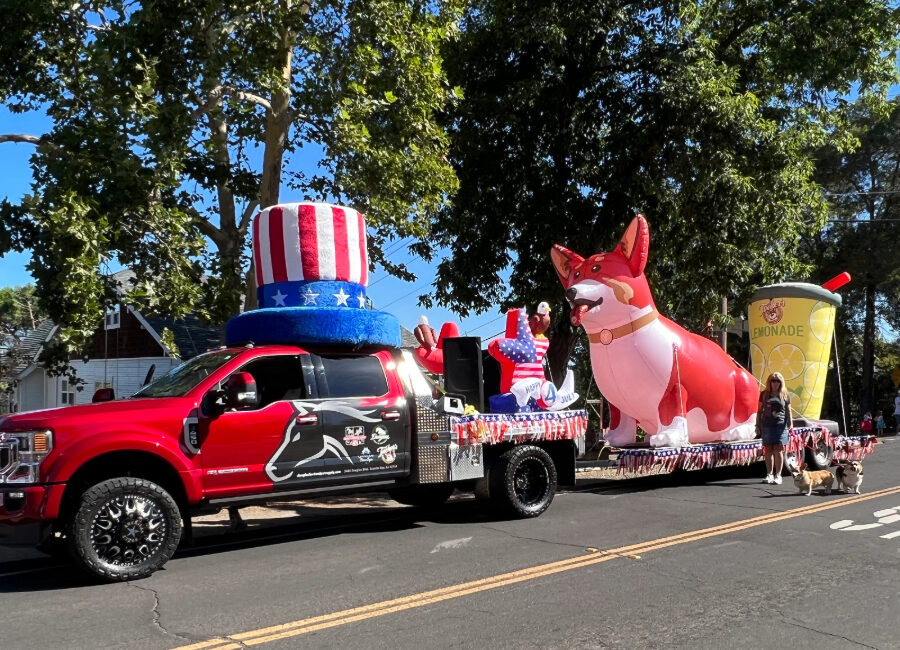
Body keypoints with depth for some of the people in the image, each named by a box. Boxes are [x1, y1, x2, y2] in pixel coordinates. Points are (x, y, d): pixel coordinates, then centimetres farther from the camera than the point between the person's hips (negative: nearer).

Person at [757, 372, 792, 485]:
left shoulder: (785, 395, 7)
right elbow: (759, 410, 12)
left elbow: (788, 411, 8)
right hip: (767, 425, 2)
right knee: (768, 450, 4)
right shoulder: (764, 394, 9)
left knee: (778, 449, -6)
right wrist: (758, 424, 6)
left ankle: (778, 475, -2)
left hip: (780, 425, -2)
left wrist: (790, 423, -5)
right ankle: (769, 474, 12)